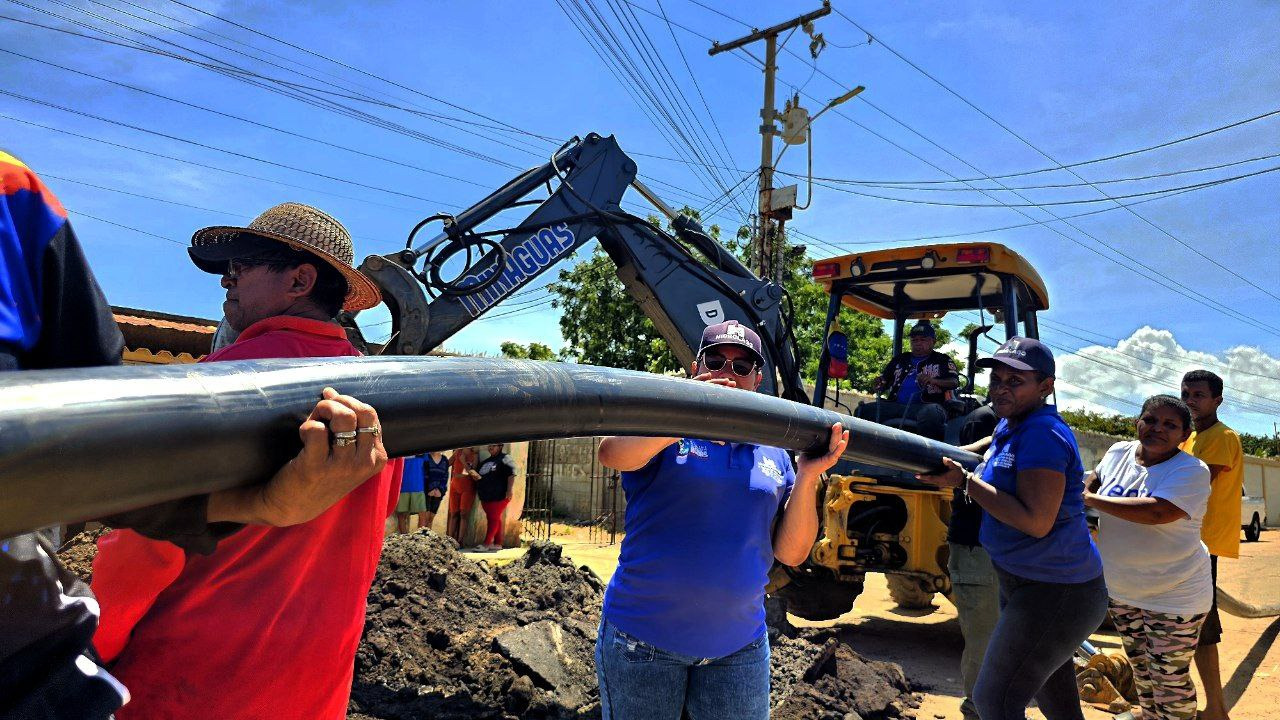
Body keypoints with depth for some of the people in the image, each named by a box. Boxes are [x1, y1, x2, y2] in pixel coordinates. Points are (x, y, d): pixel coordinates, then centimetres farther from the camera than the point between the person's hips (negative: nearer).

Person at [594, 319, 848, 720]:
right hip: (643, 637, -3)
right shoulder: (661, 436, -2)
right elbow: (611, 453, -24)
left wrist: (807, 477, -11)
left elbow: (791, 554, 3)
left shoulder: (774, 455, 7)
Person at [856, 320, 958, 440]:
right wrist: (879, 384, 2)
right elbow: (885, 380, 28)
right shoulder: (900, 360, 27)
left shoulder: (942, 361, 16)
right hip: (895, 405, 4)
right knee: (862, 411, -18)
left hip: (925, 406, -4)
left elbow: (954, 382, 1)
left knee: (931, 413, -41)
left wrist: (933, 380, -19)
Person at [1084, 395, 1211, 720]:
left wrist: (1092, 500, -27)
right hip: (1122, 590, 6)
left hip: (1174, 597, -6)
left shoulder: (1191, 471, -20)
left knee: (1170, 681, 5)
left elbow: (1157, 511, -36)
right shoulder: (1118, 453, -2)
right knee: (1141, 671, 23)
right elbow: (1094, 479, 21)